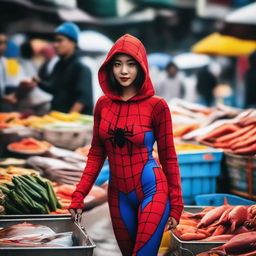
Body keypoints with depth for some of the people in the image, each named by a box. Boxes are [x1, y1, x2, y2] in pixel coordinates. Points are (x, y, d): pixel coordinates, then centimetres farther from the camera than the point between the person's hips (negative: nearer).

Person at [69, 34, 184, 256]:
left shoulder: (156, 105, -9)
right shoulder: (103, 104, 2)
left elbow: (168, 157, -4)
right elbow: (96, 154, 8)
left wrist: (175, 205, -3)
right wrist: (79, 196, 1)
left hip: (152, 191, -4)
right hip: (118, 195, 4)